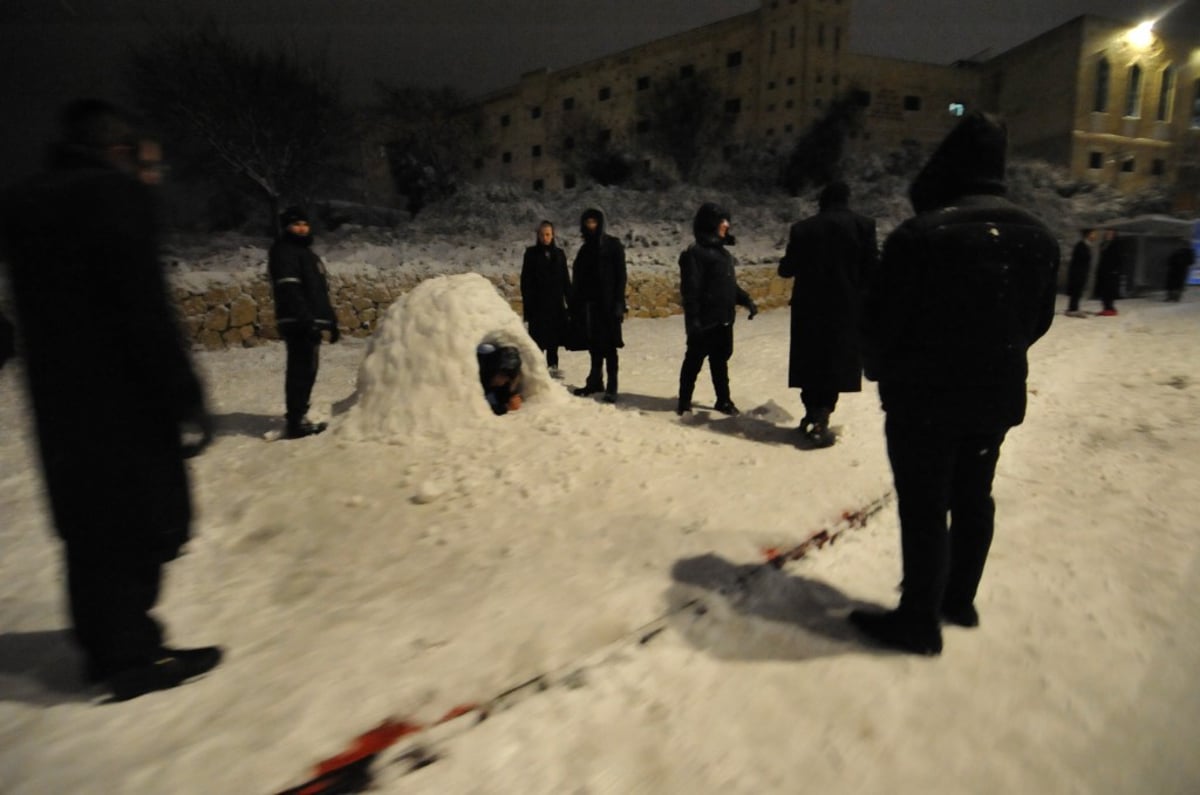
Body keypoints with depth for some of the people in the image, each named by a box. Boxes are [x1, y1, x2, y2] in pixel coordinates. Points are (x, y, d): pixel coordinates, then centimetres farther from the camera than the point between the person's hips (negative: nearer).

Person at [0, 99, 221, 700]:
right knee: (140, 522, 2)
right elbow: (147, 310, -21)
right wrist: (184, 400, -19)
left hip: (58, 400, 8)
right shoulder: (113, 194, -13)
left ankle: (105, 644, 29)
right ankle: (133, 654, 11)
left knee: (88, 526, 17)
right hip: (123, 398, -8)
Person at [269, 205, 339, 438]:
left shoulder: (307, 252, 25)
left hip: (310, 322, 10)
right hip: (298, 323, -10)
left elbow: (321, 291, 27)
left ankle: (299, 418, 22)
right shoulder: (283, 251, -5)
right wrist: (305, 318, -25)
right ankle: (295, 422, -9)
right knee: (301, 371, -11)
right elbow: (289, 289, -17)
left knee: (306, 371, 13)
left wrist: (331, 320, 23)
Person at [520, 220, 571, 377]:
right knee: (539, 335, -4)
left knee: (554, 334, 8)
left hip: (556, 302, 3)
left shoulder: (559, 253, 8)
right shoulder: (531, 253, -1)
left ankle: (553, 365, 17)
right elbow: (525, 280, -3)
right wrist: (527, 302, -10)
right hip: (538, 303, -3)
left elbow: (565, 280, 10)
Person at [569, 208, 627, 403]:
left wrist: (619, 304, -15)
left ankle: (612, 387, -1)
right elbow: (579, 279, 15)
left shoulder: (613, 245, -1)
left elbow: (621, 275, -7)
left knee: (608, 346, -4)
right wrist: (575, 305, 9)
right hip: (588, 303, 5)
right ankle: (595, 381, 20)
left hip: (607, 304, -5)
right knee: (594, 345, 10)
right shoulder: (585, 249, 15)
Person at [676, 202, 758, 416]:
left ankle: (723, 400, 26)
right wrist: (692, 319, -21)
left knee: (720, 360, 15)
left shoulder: (722, 252, 16)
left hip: (724, 319, 8)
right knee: (694, 361, 3)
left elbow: (731, 285, 23)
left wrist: (746, 301, 13)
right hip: (704, 321, -8)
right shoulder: (695, 253, -12)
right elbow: (690, 289, -17)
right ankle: (684, 401, 15)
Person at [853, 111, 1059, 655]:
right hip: (997, 395, 7)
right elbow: (1037, 321, 11)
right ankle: (959, 600, 35)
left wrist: (880, 370, 5)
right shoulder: (1038, 237, 4)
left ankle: (919, 621, 15)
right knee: (973, 498, 19)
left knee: (924, 508, 3)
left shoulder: (920, 234, -20)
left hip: (924, 396, -7)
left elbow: (880, 322, -15)